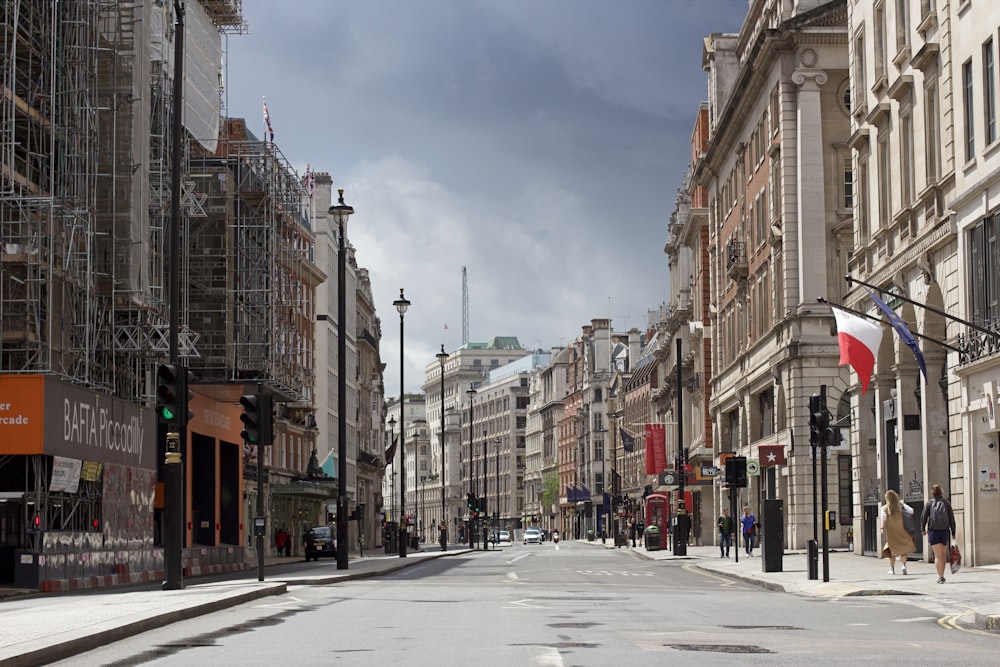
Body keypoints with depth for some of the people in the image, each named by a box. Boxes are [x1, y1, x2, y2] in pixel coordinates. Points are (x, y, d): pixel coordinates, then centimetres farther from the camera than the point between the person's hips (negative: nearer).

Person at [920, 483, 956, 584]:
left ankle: (940, 576, -12)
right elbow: (951, 518, 0)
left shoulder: (929, 504, -3)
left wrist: (923, 529, 13)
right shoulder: (946, 503, 1)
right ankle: (941, 575, 25)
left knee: (938, 555, -1)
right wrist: (953, 532, 5)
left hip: (933, 531, -2)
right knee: (943, 554, 18)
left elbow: (923, 517, -3)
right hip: (945, 531, 2)